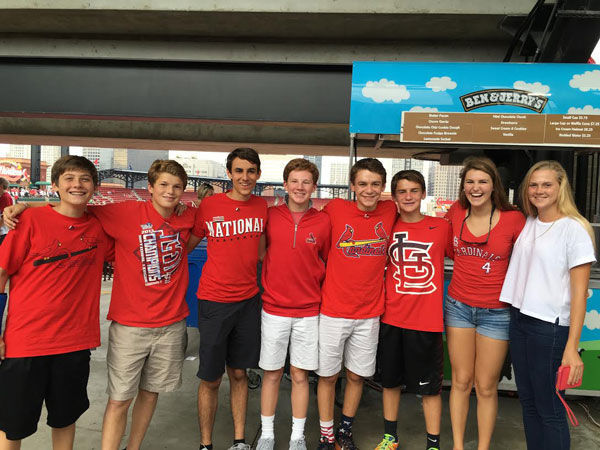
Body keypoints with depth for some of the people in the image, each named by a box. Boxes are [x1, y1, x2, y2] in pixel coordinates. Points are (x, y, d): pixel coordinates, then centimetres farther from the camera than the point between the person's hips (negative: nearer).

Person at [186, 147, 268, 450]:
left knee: (239, 373, 15)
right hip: (214, 302, -3)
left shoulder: (262, 207, 1)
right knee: (211, 379, 7)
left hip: (248, 300, 3)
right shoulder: (209, 205, -8)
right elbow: (186, 246, 1)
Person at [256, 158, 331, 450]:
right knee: (271, 373, 11)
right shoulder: (270, 216, -2)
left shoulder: (323, 222, -2)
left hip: (308, 311, 0)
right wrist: (270, 285, 2)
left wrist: (317, 294, 3)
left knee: (300, 375, 10)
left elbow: (328, 264, 8)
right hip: (273, 308, 0)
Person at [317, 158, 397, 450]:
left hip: (369, 313, 2)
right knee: (328, 375, 10)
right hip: (333, 311, -2)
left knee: (356, 375, 15)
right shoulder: (335, 209, -9)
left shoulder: (390, 212, -2)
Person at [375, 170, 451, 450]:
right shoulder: (388, 228, 2)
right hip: (392, 319, 3)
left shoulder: (441, 227, -2)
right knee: (390, 381, 17)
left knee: (430, 387, 9)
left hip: (427, 320, -2)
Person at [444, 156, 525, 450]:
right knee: (461, 381, 12)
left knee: (486, 387, 10)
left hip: (496, 312, -2)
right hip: (459, 305, 2)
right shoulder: (455, 213, -2)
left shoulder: (513, 219, -10)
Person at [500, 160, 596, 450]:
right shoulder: (527, 224, 9)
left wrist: (572, 347, -17)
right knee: (528, 402, 16)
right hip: (519, 319, 6)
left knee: (549, 408, 4)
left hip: (550, 327, -6)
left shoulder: (574, 228, -9)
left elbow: (579, 293, -12)